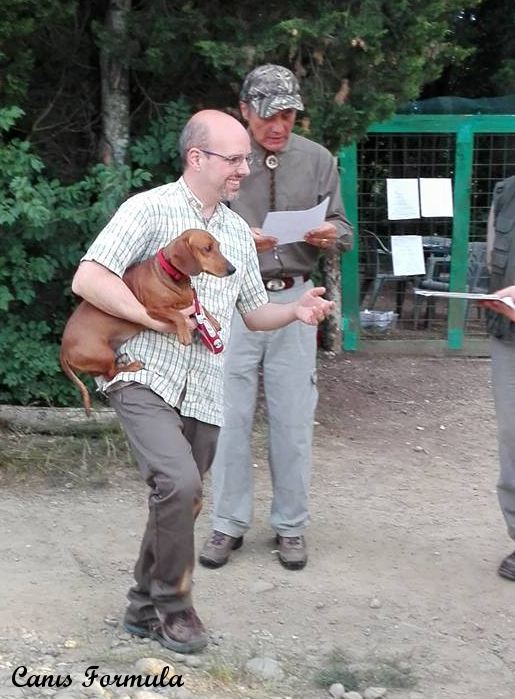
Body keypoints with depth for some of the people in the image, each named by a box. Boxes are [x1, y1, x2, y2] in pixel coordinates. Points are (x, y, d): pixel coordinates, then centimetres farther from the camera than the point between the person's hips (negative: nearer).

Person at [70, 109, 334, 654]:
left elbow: (254, 313, 20)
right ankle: (172, 605, -2)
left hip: (203, 393, 7)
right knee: (179, 482, -22)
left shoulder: (238, 232, 15)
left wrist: (295, 311, -1)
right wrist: (158, 319, -15)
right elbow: (87, 280, -14)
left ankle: (144, 607, 27)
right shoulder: (150, 209, -6)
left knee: (182, 499, 9)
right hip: (144, 377, -6)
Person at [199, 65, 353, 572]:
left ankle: (290, 525, 20)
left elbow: (343, 232, 7)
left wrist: (330, 235, -16)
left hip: (294, 300, 1)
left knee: (293, 419, 6)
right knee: (230, 416, 4)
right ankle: (228, 524, 18)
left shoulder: (317, 160, 4)